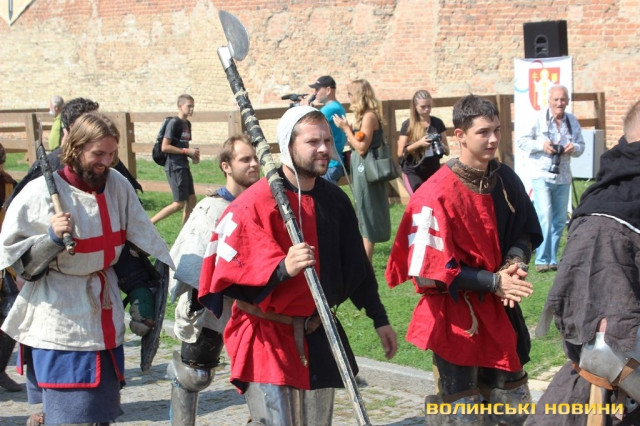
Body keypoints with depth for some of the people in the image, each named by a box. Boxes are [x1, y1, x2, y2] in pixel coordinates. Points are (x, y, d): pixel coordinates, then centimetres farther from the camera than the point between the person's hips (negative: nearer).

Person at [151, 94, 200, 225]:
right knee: (179, 204, -8)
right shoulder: (174, 123, -14)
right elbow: (165, 147, -18)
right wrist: (186, 151, -17)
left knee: (192, 199, 9)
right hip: (174, 167, -9)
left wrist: (192, 154, 4)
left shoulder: (187, 124, 13)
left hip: (184, 166, 9)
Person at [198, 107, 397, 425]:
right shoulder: (255, 203, -16)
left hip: (319, 338, 7)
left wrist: (379, 319, 16)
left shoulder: (335, 200, 5)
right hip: (267, 341, -6)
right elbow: (229, 270, -21)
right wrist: (282, 269, -36)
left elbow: (356, 265, 15)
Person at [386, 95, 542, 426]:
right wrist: (493, 281, -21)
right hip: (456, 315, -6)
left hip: (501, 310, 6)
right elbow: (429, 270, -19)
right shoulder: (436, 194, -19)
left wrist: (515, 262, -11)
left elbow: (526, 232, 12)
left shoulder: (506, 180, 0)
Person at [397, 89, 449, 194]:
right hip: (413, 173, -3)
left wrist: (442, 146, -16)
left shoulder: (437, 123, 3)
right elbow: (400, 153, -8)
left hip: (434, 171, 3)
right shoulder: (408, 125, -4)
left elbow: (447, 151, 7)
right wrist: (419, 143, -20)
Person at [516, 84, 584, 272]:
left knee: (560, 221, 10)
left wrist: (574, 148, -11)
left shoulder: (572, 121, 6)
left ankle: (552, 259, 20)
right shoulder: (539, 119, -6)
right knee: (545, 218, -13)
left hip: (563, 177, 5)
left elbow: (581, 146, 12)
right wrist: (541, 145, -19)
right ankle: (542, 260, -5)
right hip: (542, 176, -5)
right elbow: (522, 141, -4)